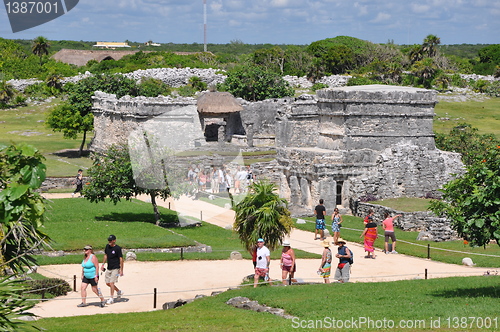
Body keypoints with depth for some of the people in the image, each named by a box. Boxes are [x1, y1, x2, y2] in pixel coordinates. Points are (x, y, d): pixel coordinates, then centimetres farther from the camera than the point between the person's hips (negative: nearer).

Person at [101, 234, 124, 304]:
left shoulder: (118, 248, -15)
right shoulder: (107, 246, 5)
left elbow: (121, 259, -13)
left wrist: (121, 270, -16)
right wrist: (103, 265, 14)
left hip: (115, 268, -7)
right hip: (109, 268, 7)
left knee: (111, 283, -12)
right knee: (108, 283, 11)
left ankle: (111, 298, -2)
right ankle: (119, 292, 32)